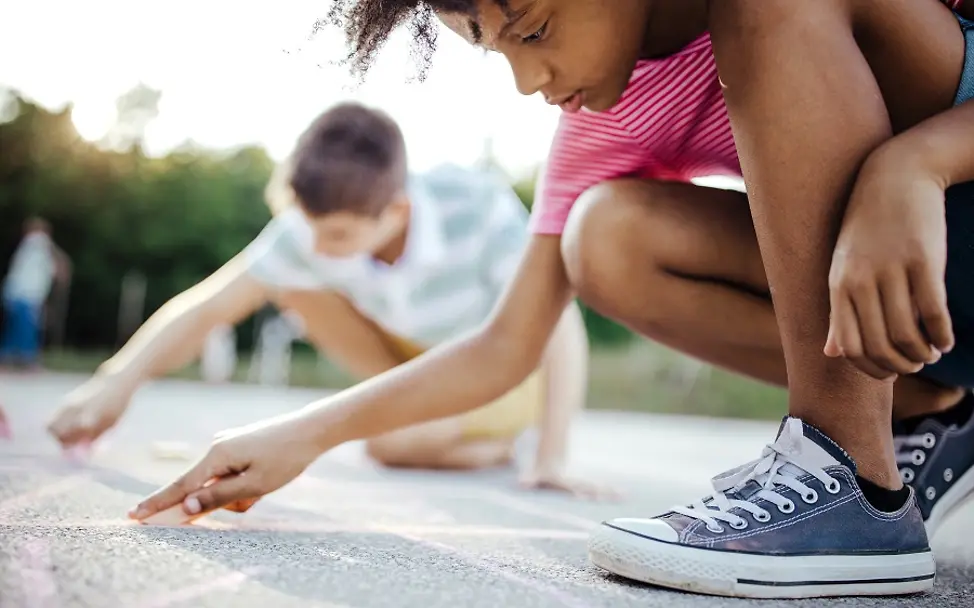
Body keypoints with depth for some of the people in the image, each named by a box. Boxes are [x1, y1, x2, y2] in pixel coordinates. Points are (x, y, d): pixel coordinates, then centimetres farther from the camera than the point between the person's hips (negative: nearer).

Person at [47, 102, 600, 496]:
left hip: (508, 372, -4)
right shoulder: (314, 228, -26)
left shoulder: (478, 208, -37)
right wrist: (119, 381, -40)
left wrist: (552, 462, -45)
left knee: (397, 444, -31)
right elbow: (207, 307, -25)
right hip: (424, 359, 5)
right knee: (293, 285, -16)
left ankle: (494, 445, 4)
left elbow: (561, 329, -38)